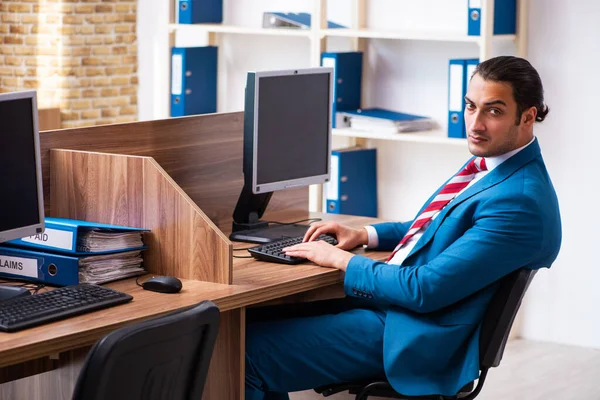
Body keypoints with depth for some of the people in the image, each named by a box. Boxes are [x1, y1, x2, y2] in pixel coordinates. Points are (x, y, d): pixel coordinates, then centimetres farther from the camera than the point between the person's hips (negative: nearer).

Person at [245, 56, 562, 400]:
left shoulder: (521, 202, -23)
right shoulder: (490, 162, 8)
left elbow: (425, 290, -24)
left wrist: (341, 259, -12)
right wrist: (365, 235, 10)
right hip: (393, 298, 10)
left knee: (250, 351, -16)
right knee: (256, 315, 7)